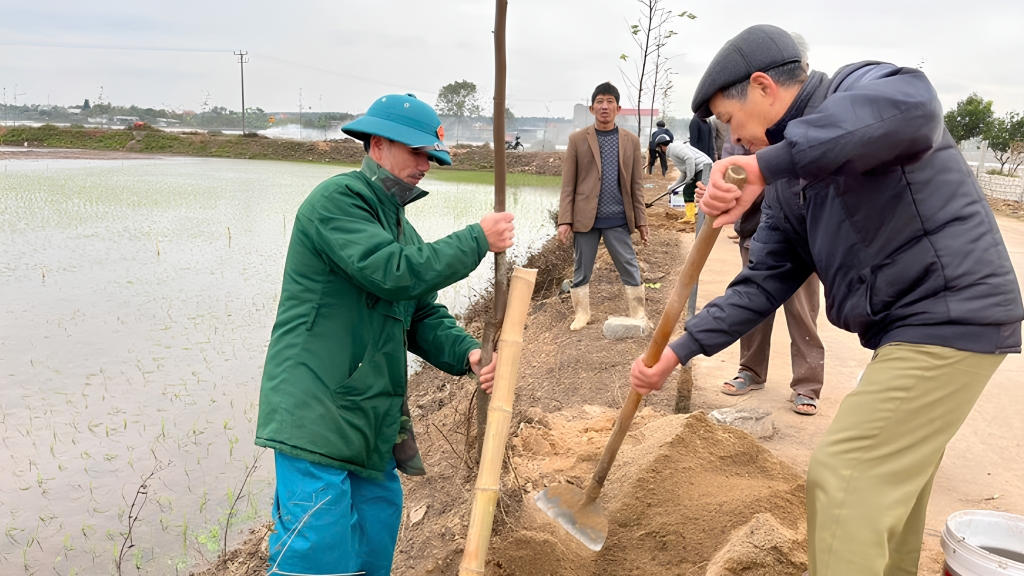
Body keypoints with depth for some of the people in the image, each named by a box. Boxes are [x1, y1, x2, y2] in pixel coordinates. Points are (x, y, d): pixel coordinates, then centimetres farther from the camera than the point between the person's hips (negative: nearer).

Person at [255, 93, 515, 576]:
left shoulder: (399, 226, 17)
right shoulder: (336, 200, -11)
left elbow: (424, 315, 14)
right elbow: (394, 273, -24)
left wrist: (466, 353, -5)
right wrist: (478, 240, -15)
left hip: (373, 419, 9)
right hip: (315, 414, -9)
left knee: (379, 526, 14)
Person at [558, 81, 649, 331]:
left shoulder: (631, 141, 6)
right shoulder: (577, 139, 1)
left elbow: (636, 185, 7)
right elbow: (568, 184, -1)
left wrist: (641, 220, 4)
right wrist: (564, 220, -7)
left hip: (618, 219, 1)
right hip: (585, 218, 0)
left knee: (630, 268, 4)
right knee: (582, 270, 9)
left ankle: (638, 313, 19)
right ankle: (582, 313, 25)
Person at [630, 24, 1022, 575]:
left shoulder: (859, 87, -11)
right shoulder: (785, 186, 12)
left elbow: (912, 106, -36)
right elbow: (763, 284, 10)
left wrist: (766, 163, -38)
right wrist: (679, 350, 4)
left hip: (951, 318, -9)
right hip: (911, 327, 9)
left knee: (842, 475, -8)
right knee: (890, 476, 21)